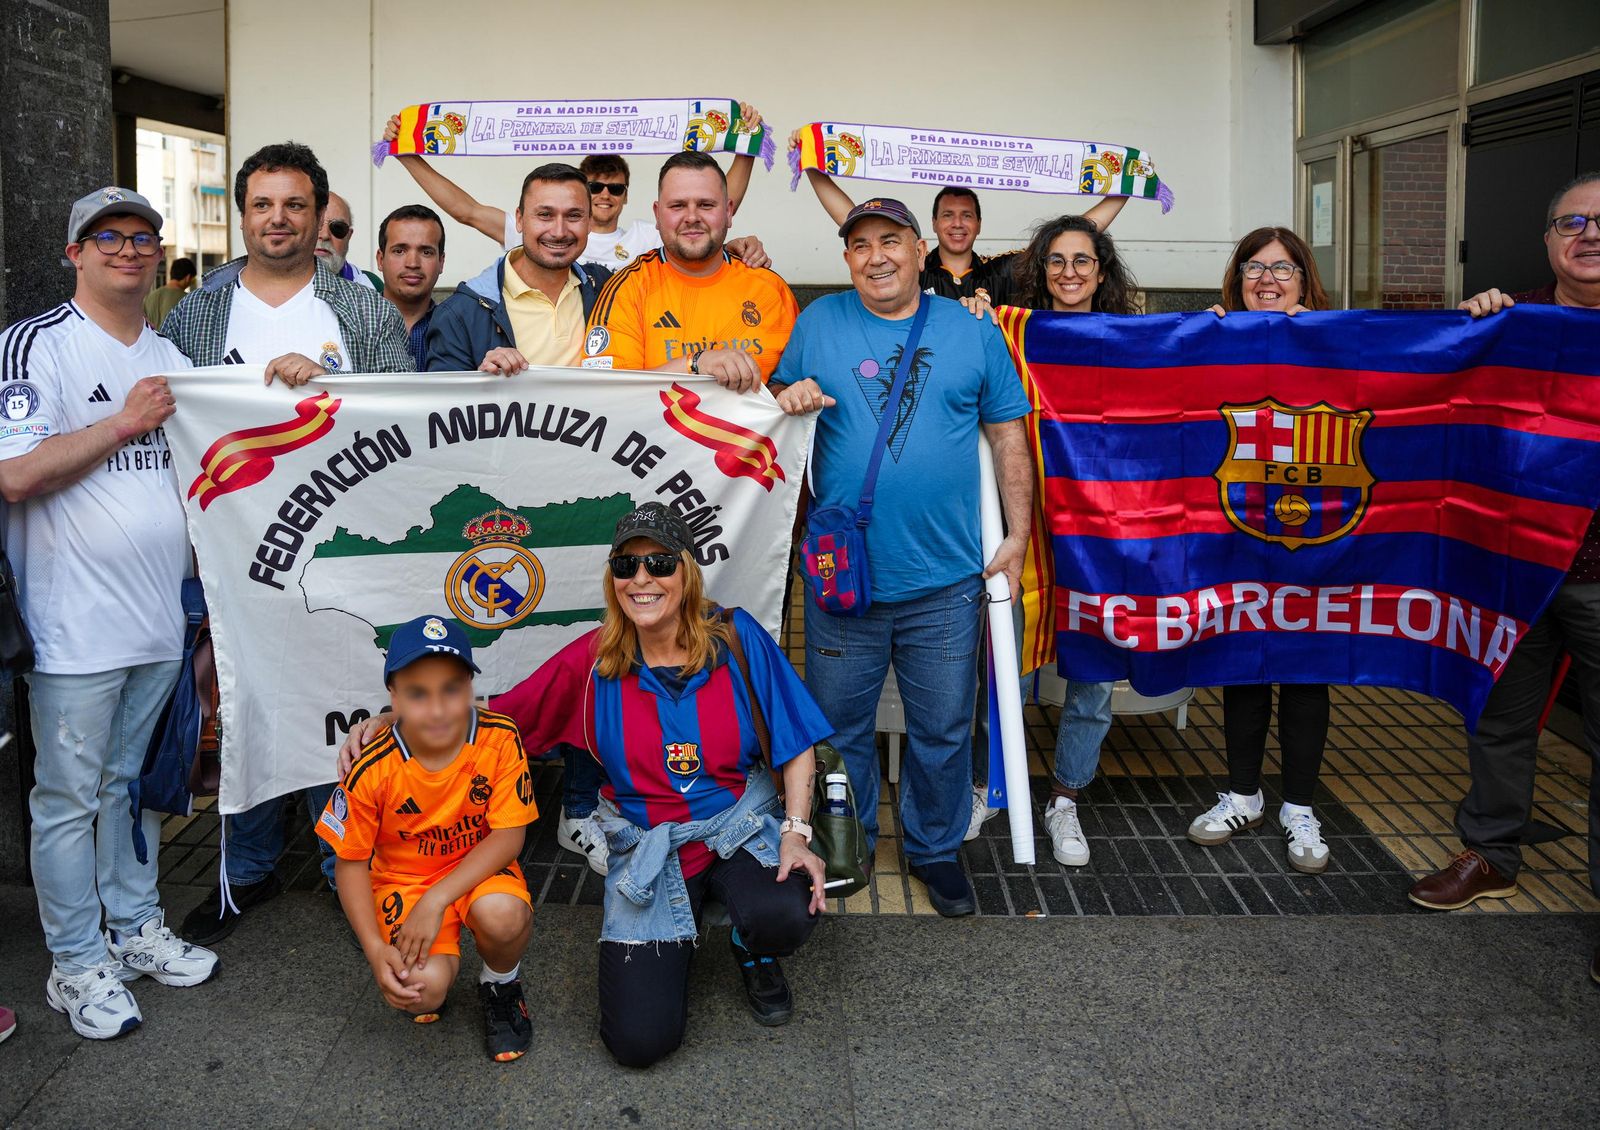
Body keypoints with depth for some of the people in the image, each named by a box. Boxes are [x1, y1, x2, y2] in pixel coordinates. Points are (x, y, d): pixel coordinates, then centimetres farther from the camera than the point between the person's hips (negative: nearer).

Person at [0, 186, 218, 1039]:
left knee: (137, 782, 18)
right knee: (70, 797, 4)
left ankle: (136, 929, 32)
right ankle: (76, 965, 17)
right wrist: (124, 422, -15)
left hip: (162, 621, 6)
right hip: (74, 627, -6)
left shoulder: (170, 357, 14)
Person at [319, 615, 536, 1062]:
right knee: (424, 988, -26)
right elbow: (351, 863, -7)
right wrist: (376, 950, -18)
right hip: (402, 878, 0)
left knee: (502, 915, -35)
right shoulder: (371, 770, -20)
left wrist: (437, 900, -26)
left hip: (478, 868, 0)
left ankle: (500, 988, 2)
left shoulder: (500, 739, -20)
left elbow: (509, 836, -17)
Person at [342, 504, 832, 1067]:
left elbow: (795, 742, -1)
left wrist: (795, 831, -12)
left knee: (783, 918, -35)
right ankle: (673, 942, 22)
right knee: (639, 1040, -13)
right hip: (648, 847, 0)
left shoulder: (734, 637, -8)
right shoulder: (593, 660, -5)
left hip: (741, 827, 0)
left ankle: (752, 952, 6)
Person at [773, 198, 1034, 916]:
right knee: (839, 728, 12)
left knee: (942, 731, 11)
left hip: (944, 584, 0)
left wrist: (1017, 537, 1)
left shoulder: (972, 331, 5)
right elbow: (780, 396, 14)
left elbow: (1008, 438, 7)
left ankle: (935, 849, 32)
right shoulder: (818, 323, 5)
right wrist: (789, 399, -11)